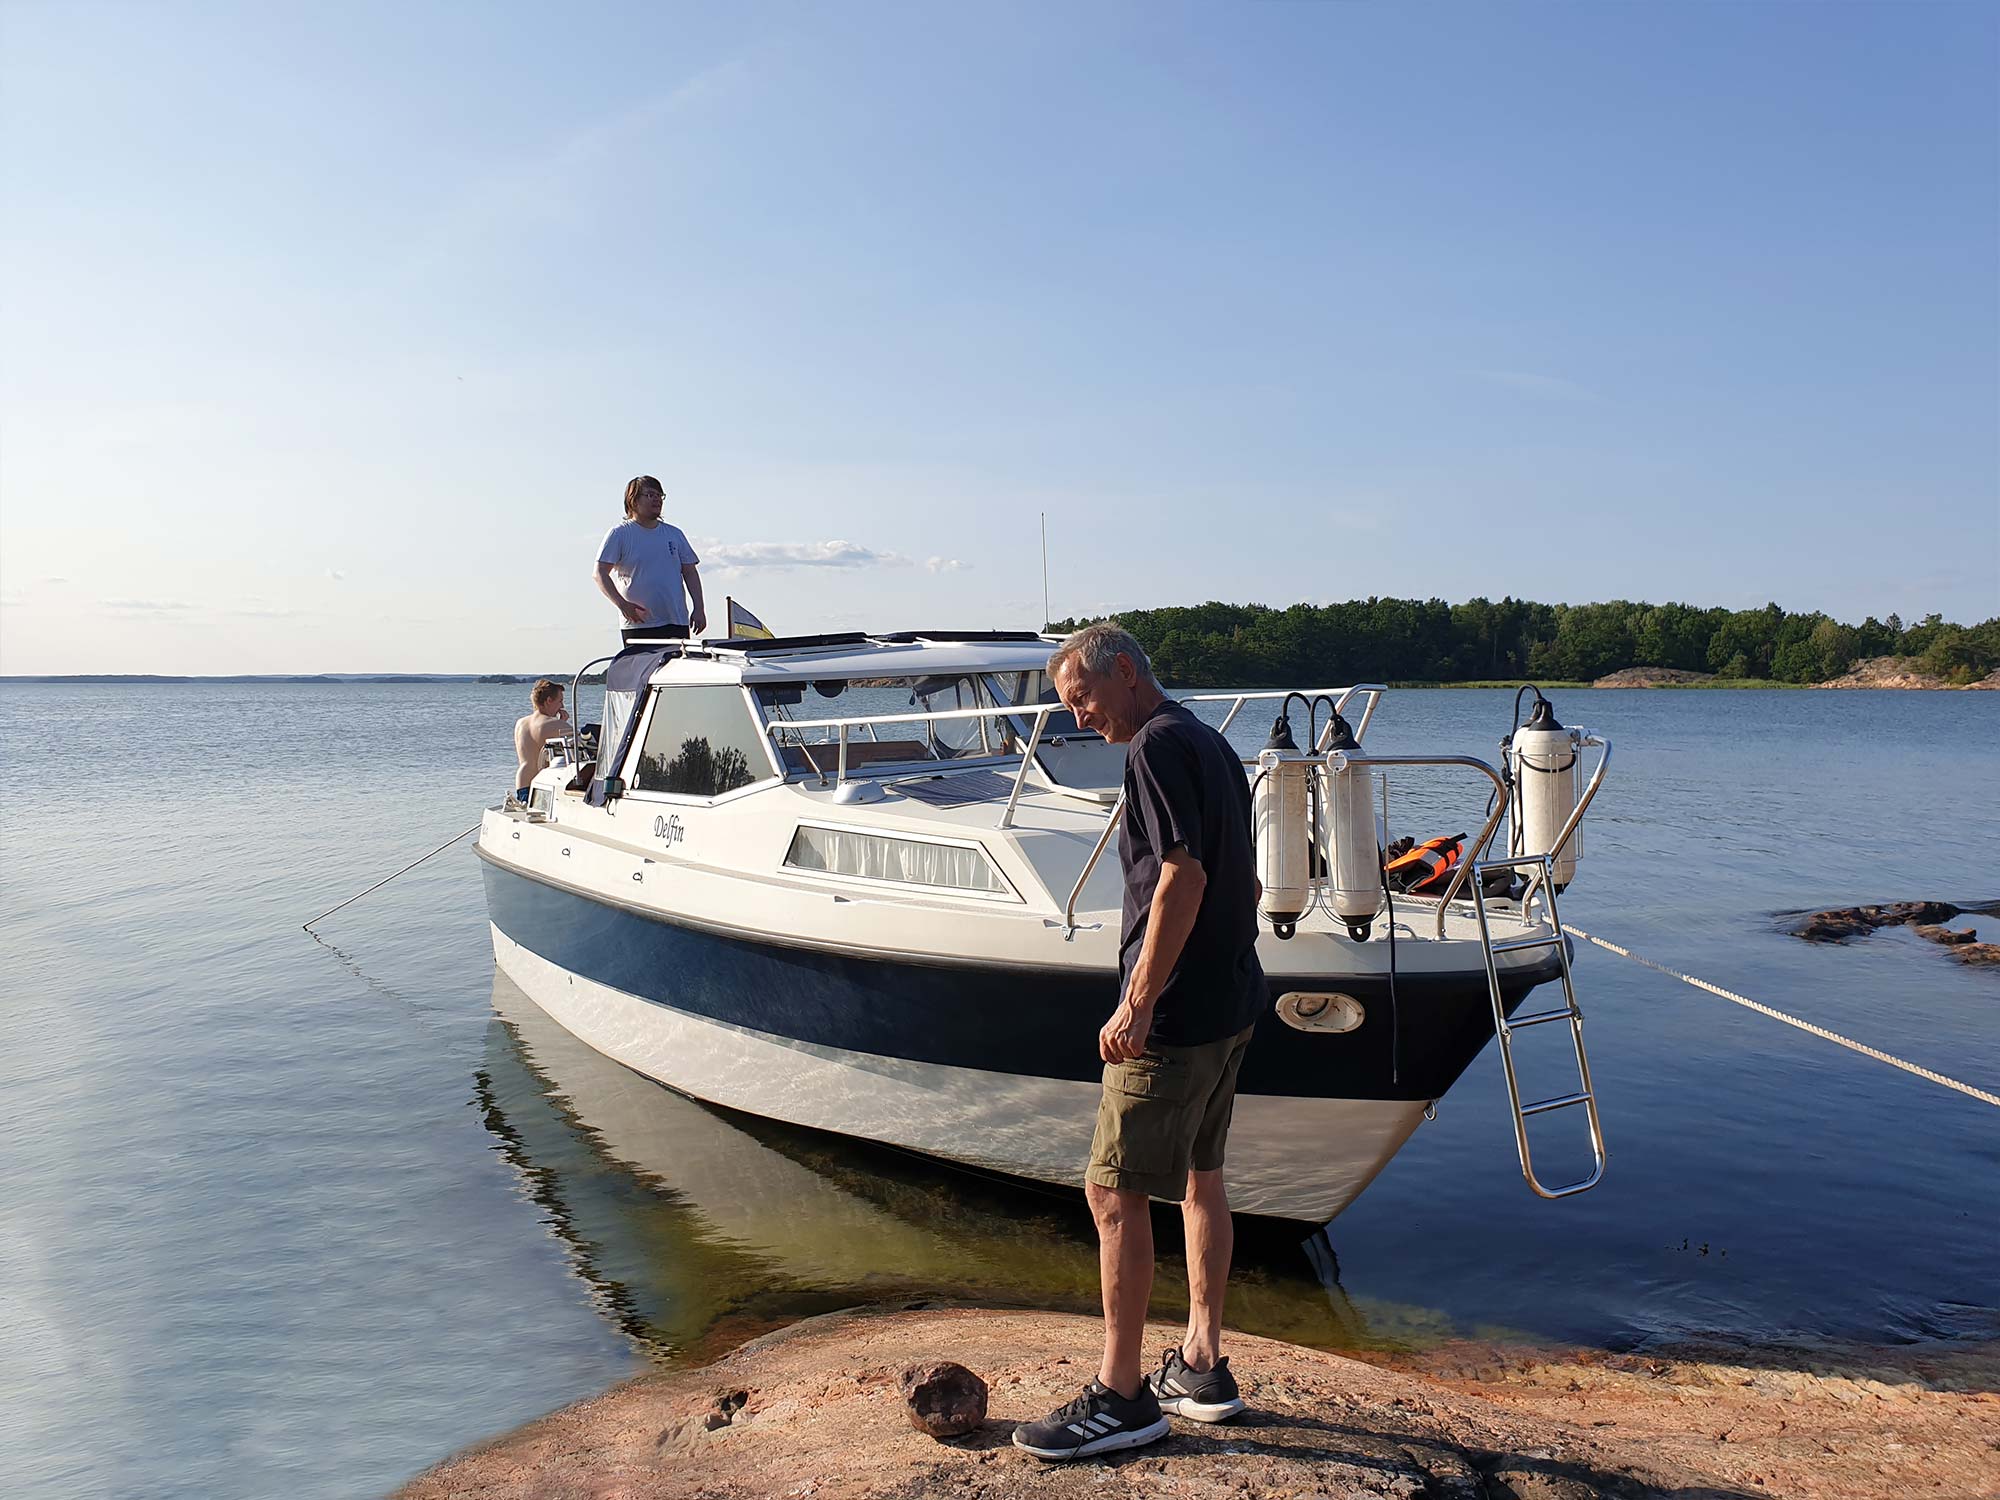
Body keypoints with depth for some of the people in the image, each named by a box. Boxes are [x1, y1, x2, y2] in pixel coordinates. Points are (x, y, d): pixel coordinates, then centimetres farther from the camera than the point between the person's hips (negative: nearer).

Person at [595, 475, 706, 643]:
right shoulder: (619, 534, 1)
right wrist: (622, 604, -18)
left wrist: (699, 608, 4)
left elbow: (690, 573, 15)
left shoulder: (675, 534, 14)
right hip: (638, 624, -4)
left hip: (677, 623, 4)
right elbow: (600, 574, -5)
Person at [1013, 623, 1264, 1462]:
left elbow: (1184, 876, -23)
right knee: (1199, 1177, 18)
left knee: (1113, 1191, -2)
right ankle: (1203, 1367, 28)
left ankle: (1121, 1398, 7)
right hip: (1232, 1001, 10)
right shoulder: (1213, 746, 15)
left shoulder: (1157, 746, -15)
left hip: (1175, 1014, -10)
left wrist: (1139, 1004, -22)